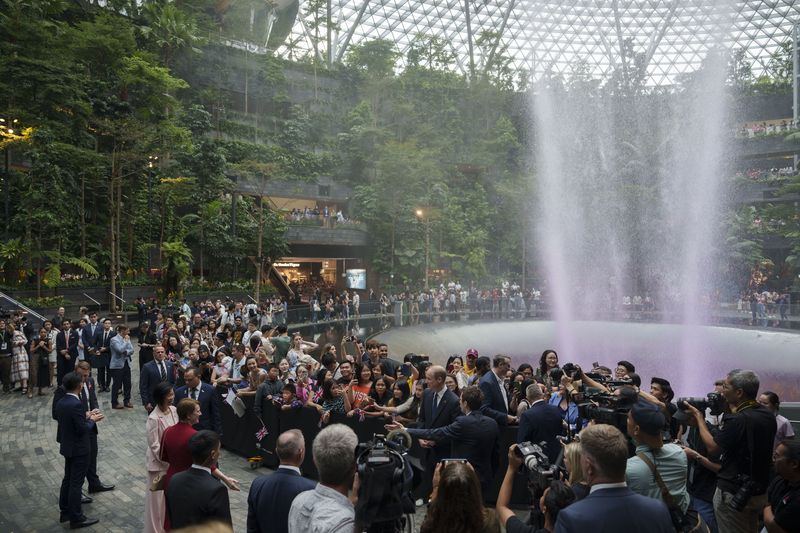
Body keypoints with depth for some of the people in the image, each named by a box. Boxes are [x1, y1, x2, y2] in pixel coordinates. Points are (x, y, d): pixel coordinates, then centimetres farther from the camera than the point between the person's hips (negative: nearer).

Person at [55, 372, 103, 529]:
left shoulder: (61, 402, 2)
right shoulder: (76, 404, -26)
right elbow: (83, 429, -23)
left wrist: (85, 416, 7)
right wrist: (92, 420, -6)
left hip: (68, 447, 9)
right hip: (79, 449, -9)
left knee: (68, 479, 20)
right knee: (76, 483, 0)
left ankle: (65, 512, 32)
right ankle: (76, 518, 10)